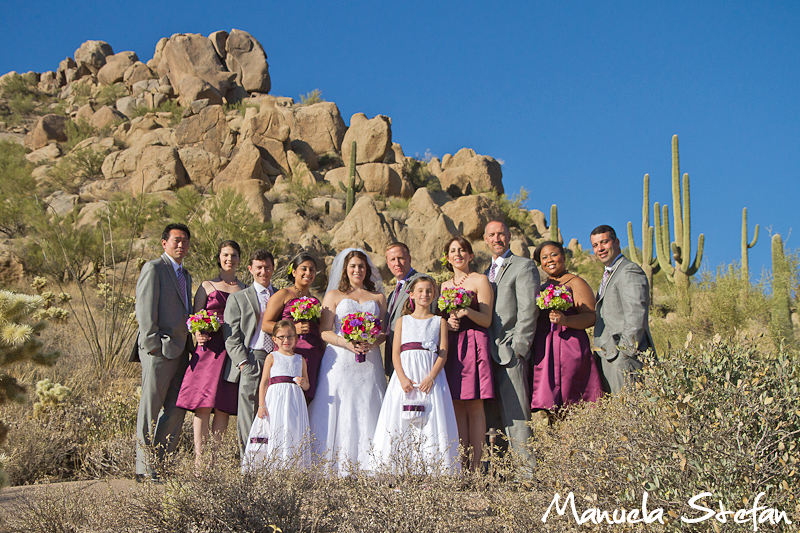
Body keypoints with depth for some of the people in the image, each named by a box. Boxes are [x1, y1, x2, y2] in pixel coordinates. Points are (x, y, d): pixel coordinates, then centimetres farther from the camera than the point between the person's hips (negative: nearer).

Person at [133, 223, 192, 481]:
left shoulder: (185, 275, 22)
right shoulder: (153, 268, -4)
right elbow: (145, 310, -11)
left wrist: (192, 339, 13)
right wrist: (153, 343, -16)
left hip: (180, 350, 8)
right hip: (159, 351, -8)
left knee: (176, 410, 7)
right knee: (150, 410, -3)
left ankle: (161, 464, 14)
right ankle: (145, 469, 1)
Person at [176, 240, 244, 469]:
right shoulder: (207, 286, 11)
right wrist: (198, 335, -11)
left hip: (233, 352, 1)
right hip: (209, 348, -1)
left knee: (224, 407, -2)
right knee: (203, 405, -8)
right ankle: (199, 457, -6)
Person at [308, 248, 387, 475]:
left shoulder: (378, 298, 19)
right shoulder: (334, 296, 12)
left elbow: (385, 330, 12)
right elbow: (325, 331, 3)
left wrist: (372, 342, -10)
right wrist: (347, 343, -14)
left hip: (369, 362, 2)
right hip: (340, 361, -2)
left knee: (368, 411, -4)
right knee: (339, 412, -8)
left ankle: (366, 469, -4)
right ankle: (334, 468, -8)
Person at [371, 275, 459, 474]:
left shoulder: (439, 322, 12)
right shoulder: (403, 321, 14)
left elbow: (443, 354, 3)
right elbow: (395, 353, 6)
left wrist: (431, 377, -12)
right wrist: (402, 378, -10)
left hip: (430, 377, -1)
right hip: (405, 374, 1)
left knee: (433, 424, -9)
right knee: (399, 424, -6)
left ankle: (430, 471, -8)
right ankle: (399, 472, -6)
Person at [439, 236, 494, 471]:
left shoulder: (480, 280, 3)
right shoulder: (445, 285, 20)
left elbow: (486, 320, -3)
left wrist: (467, 311, -21)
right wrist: (448, 322, 0)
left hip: (474, 345, -5)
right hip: (450, 346, 5)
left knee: (474, 405, -8)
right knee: (457, 405, 1)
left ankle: (476, 465, -8)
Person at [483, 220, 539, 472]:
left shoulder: (523, 266, -1)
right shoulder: (486, 272, 23)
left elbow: (528, 311, -9)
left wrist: (518, 347, -14)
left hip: (510, 351, -7)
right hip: (489, 354, 7)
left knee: (515, 416, -10)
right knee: (490, 417, 5)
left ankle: (529, 469, -7)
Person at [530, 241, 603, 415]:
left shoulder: (575, 283, 1)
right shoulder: (542, 287, 23)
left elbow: (591, 317, -9)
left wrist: (565, 320, -24)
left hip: (569, 348, -6)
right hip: (543, 352, 6)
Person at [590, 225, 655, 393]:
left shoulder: (629, 271, -10)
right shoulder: (609, 274, 23)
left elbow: (636, 318, -18)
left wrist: (626, 354, -19)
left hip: (626, 360, -10)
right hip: (609, 359, 10)